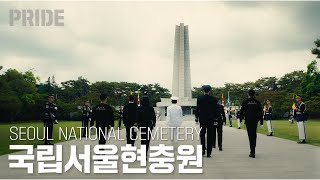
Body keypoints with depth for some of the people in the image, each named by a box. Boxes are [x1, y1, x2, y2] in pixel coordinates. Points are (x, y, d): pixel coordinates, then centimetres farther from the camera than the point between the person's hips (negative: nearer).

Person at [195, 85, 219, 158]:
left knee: (202, 135, 15)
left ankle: (203, 150, 13)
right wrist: (216, 119, 8)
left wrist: (196, 118, 4)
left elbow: (197, 109, -3)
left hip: (202, 119, 0)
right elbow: (216, 110, 0)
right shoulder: (214, 99, -4)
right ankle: (209, 153, 3)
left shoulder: (199, 98, -5)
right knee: (210, 136, 3)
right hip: (211, 119, 0)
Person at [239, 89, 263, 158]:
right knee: (254, 135, 15)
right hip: (255, 121, 3)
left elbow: (242, 111, 0)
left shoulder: (245, 102, -2)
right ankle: (253, 150, 25)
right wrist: (261, 121, 11)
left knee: (250, 135, -3)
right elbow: (260, 112, 6)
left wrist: (241, 119, 9)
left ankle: (252, 151, -10)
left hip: (248, 121, -3)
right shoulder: (257, 102, 5)